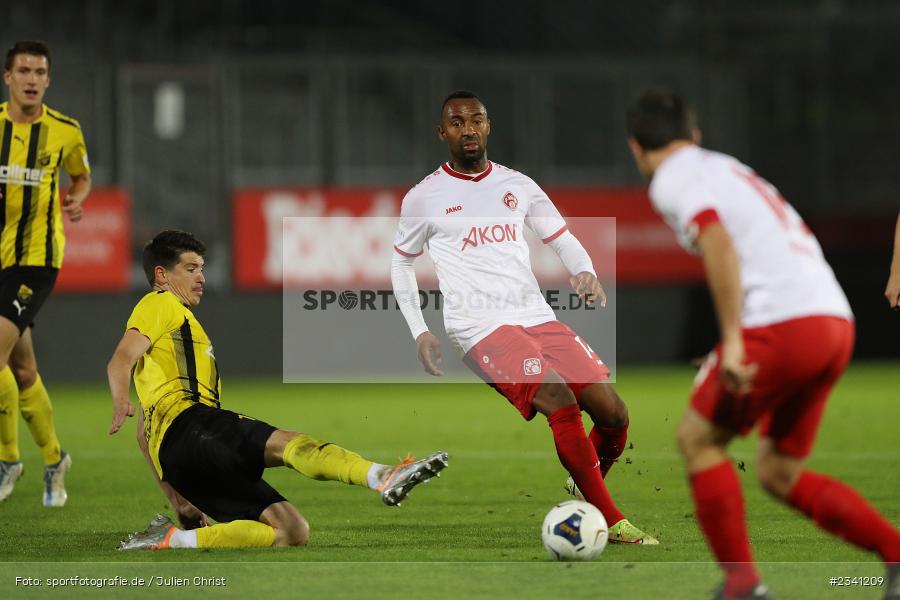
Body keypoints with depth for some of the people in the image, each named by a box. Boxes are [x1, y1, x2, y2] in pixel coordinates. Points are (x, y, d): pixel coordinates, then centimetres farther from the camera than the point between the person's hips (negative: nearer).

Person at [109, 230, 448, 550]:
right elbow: (122, 360, -10)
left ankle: (171, 538, -12)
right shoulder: (161, 305, 12)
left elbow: (145, 434, 38)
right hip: (188, 424, -9)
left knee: (292, 532, -5)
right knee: (290, 445, -29)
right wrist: (121, 402, -32)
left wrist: (178, 501, 31)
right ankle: (384, 478, -53)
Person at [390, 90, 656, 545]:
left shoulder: (517, 186, 15)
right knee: (560, 400, -28)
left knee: (612, 411, -8)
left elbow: (562, 238, 20)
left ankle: (585, 487, 23)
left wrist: (584, 272, -3)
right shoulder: (424, 198, 7)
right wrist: (419, 332, 7)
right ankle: (612, 523, -23)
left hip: (538, 317, 5)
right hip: (482, 329, -5)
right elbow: (401, 263, 18)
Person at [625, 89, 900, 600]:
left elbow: (718, 242, -16)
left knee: (698, 438, 9)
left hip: (781, 324, -8)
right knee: (779, 473, 15)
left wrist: (732, 340, -20)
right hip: (836, 323, 8)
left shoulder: (672, 180, 2)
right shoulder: (729, 169, 28)